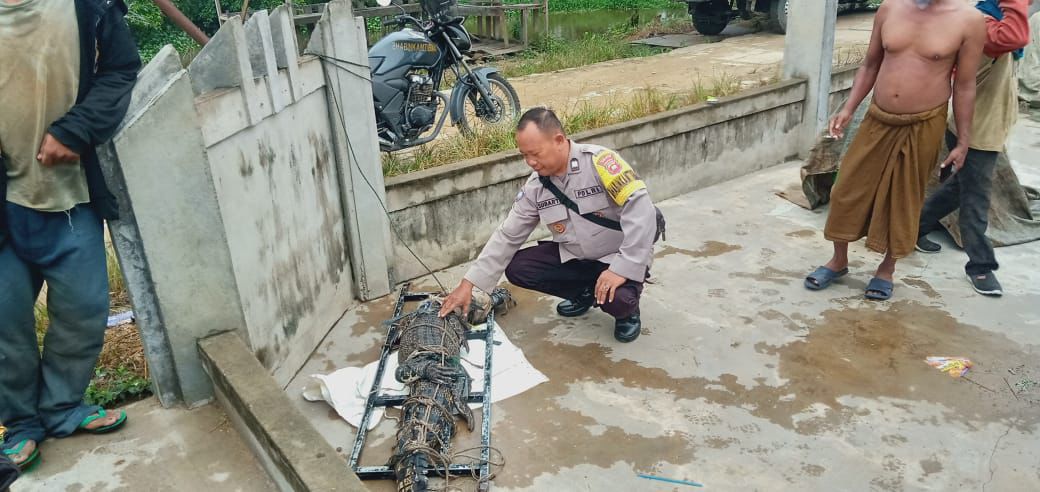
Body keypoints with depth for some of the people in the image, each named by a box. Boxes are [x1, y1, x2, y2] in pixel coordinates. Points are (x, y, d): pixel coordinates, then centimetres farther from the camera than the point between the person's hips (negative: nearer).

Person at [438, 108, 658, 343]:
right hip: (573, 256, 6)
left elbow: (641, 211, -30)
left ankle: (627, 308, 6)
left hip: (618, 256, -6)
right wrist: (468, 284, -7)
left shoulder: (600, 162, -25)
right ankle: (585, 292, 13)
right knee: (517, 269, -9)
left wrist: (622, 268, -32)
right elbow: (506, 236, -1)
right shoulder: (535, 186, -6)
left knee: (616, 298, -34)